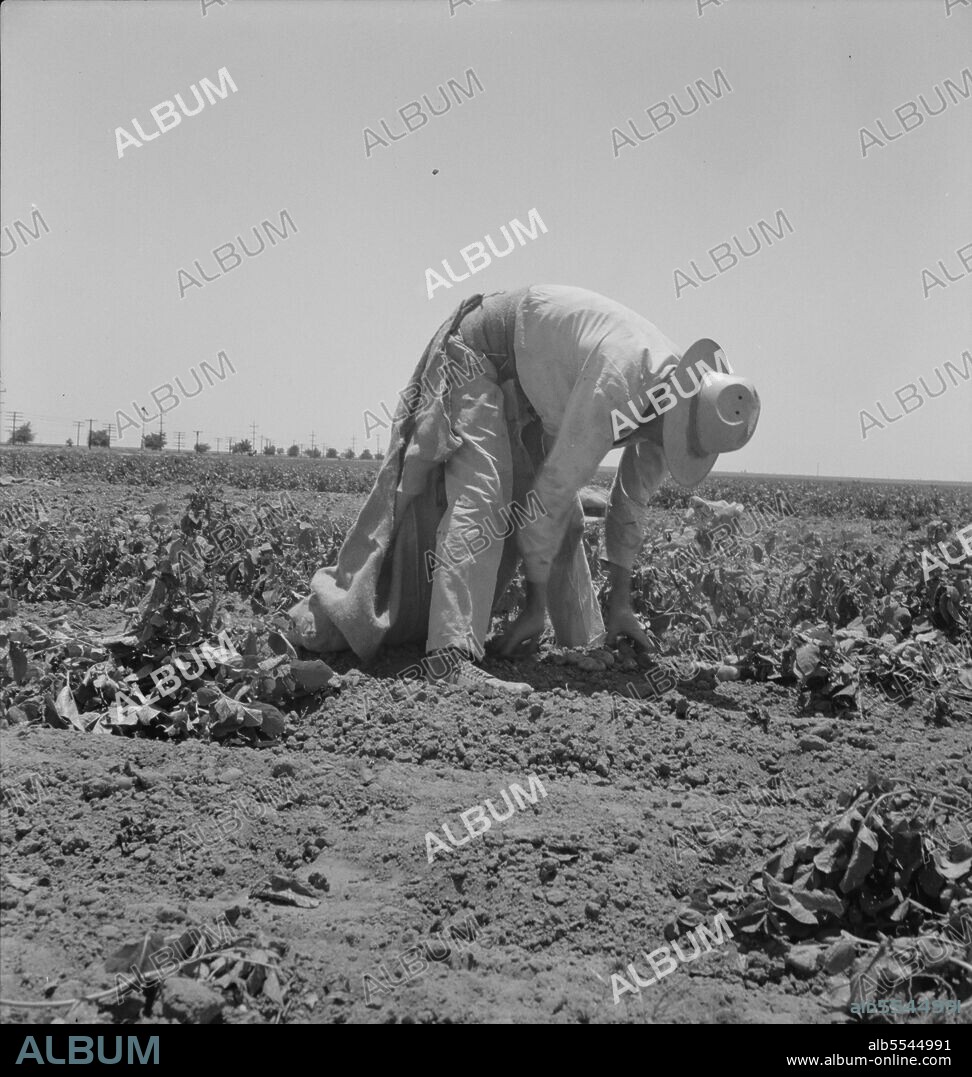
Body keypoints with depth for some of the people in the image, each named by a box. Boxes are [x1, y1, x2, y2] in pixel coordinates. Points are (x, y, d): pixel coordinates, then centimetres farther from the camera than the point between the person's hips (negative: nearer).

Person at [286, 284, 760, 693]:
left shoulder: (672, 405, -9)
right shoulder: (615, 387, -37)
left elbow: (632, 501, 3)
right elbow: (552, 492, -33)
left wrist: (620, 603, 4)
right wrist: (535, 604, -23)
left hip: (526, 386, 9)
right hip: (476, 352, -9)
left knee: (566, 519, 9)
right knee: (481, 497, -27)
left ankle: (586, 640, 25)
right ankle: (451, 656, -36)